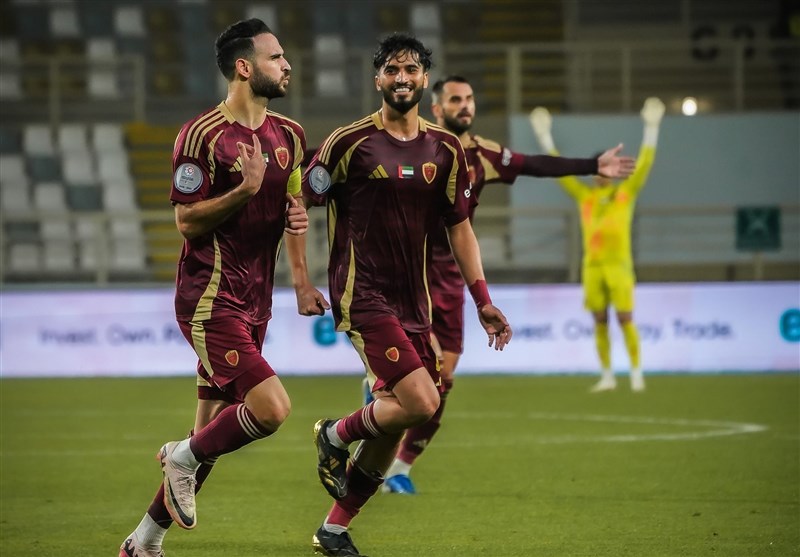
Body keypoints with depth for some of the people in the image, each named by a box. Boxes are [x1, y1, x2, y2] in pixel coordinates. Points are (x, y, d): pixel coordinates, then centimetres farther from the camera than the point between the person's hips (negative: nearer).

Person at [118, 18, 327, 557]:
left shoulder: (289, 135, 11)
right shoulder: (202, 135, -12)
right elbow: (188, 221, -13)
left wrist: (297, 215, 0)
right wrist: (246, 189, -25)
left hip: (254, 301, 8)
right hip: (211, 299, -8)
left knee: (215, 428, 9)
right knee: (271, 407, -21)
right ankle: (184, 457, 5)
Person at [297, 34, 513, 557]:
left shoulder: (445, 149, 8)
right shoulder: (350, 142, -7)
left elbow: (459, 226, 13)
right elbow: (301, 206, -2)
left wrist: (483, 299, 8)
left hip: (414, 299, 6)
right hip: (362, 294, -6)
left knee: (393, 425, 6)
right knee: (420, 402, -19)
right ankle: (336, 436, 8)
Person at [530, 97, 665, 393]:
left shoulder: (625, 193, 3)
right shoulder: (585, 196, 11)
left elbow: (644, 164, -3)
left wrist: (651, 127, -9)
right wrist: (544, 135, 12)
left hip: (618, 265, -3)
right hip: (592, 266, 3)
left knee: (625, 318, -6)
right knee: (599, 321, 4)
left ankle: (636, 373, 0)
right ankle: (607, 376, 10)